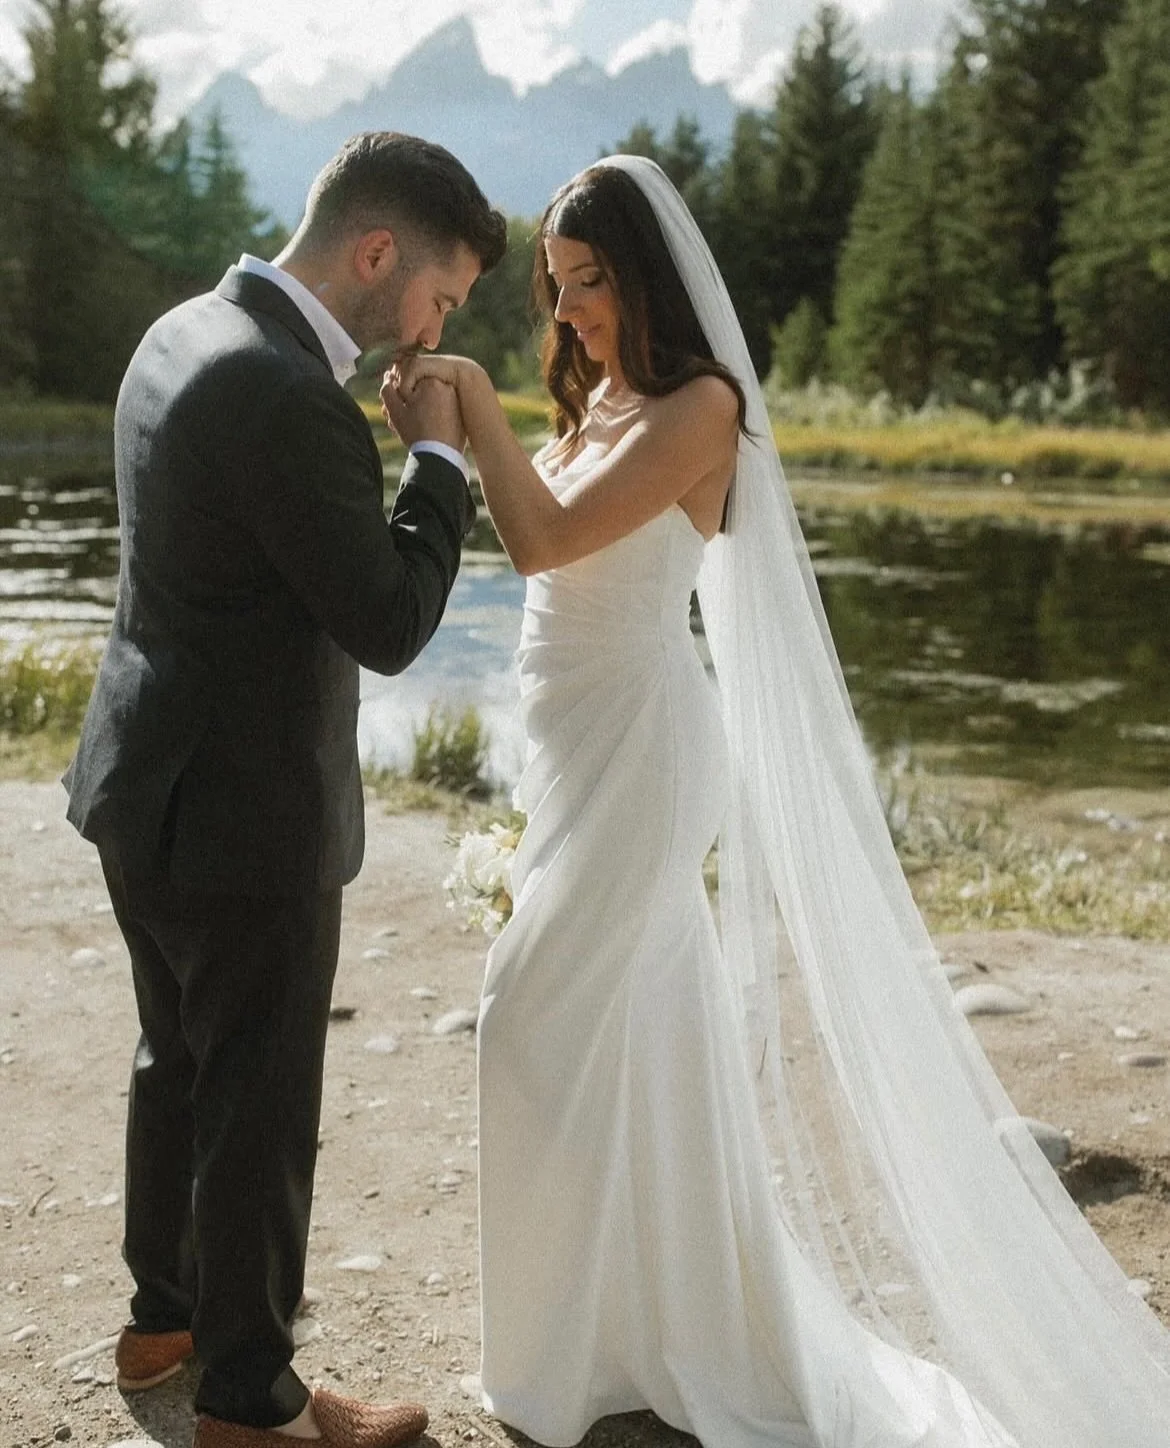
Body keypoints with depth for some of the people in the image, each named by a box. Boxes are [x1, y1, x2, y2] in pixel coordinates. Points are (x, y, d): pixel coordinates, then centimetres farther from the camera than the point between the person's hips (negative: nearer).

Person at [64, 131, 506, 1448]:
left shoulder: (184, 333, 5)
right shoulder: (285, 397, -26)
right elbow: (390, 624, -20)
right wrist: (440, 456, -11)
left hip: (148, 782, 10)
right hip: (242, 811, -10)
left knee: (180, 1061, 25)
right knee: (260, 1105, 7)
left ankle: (165, 1312, 44)